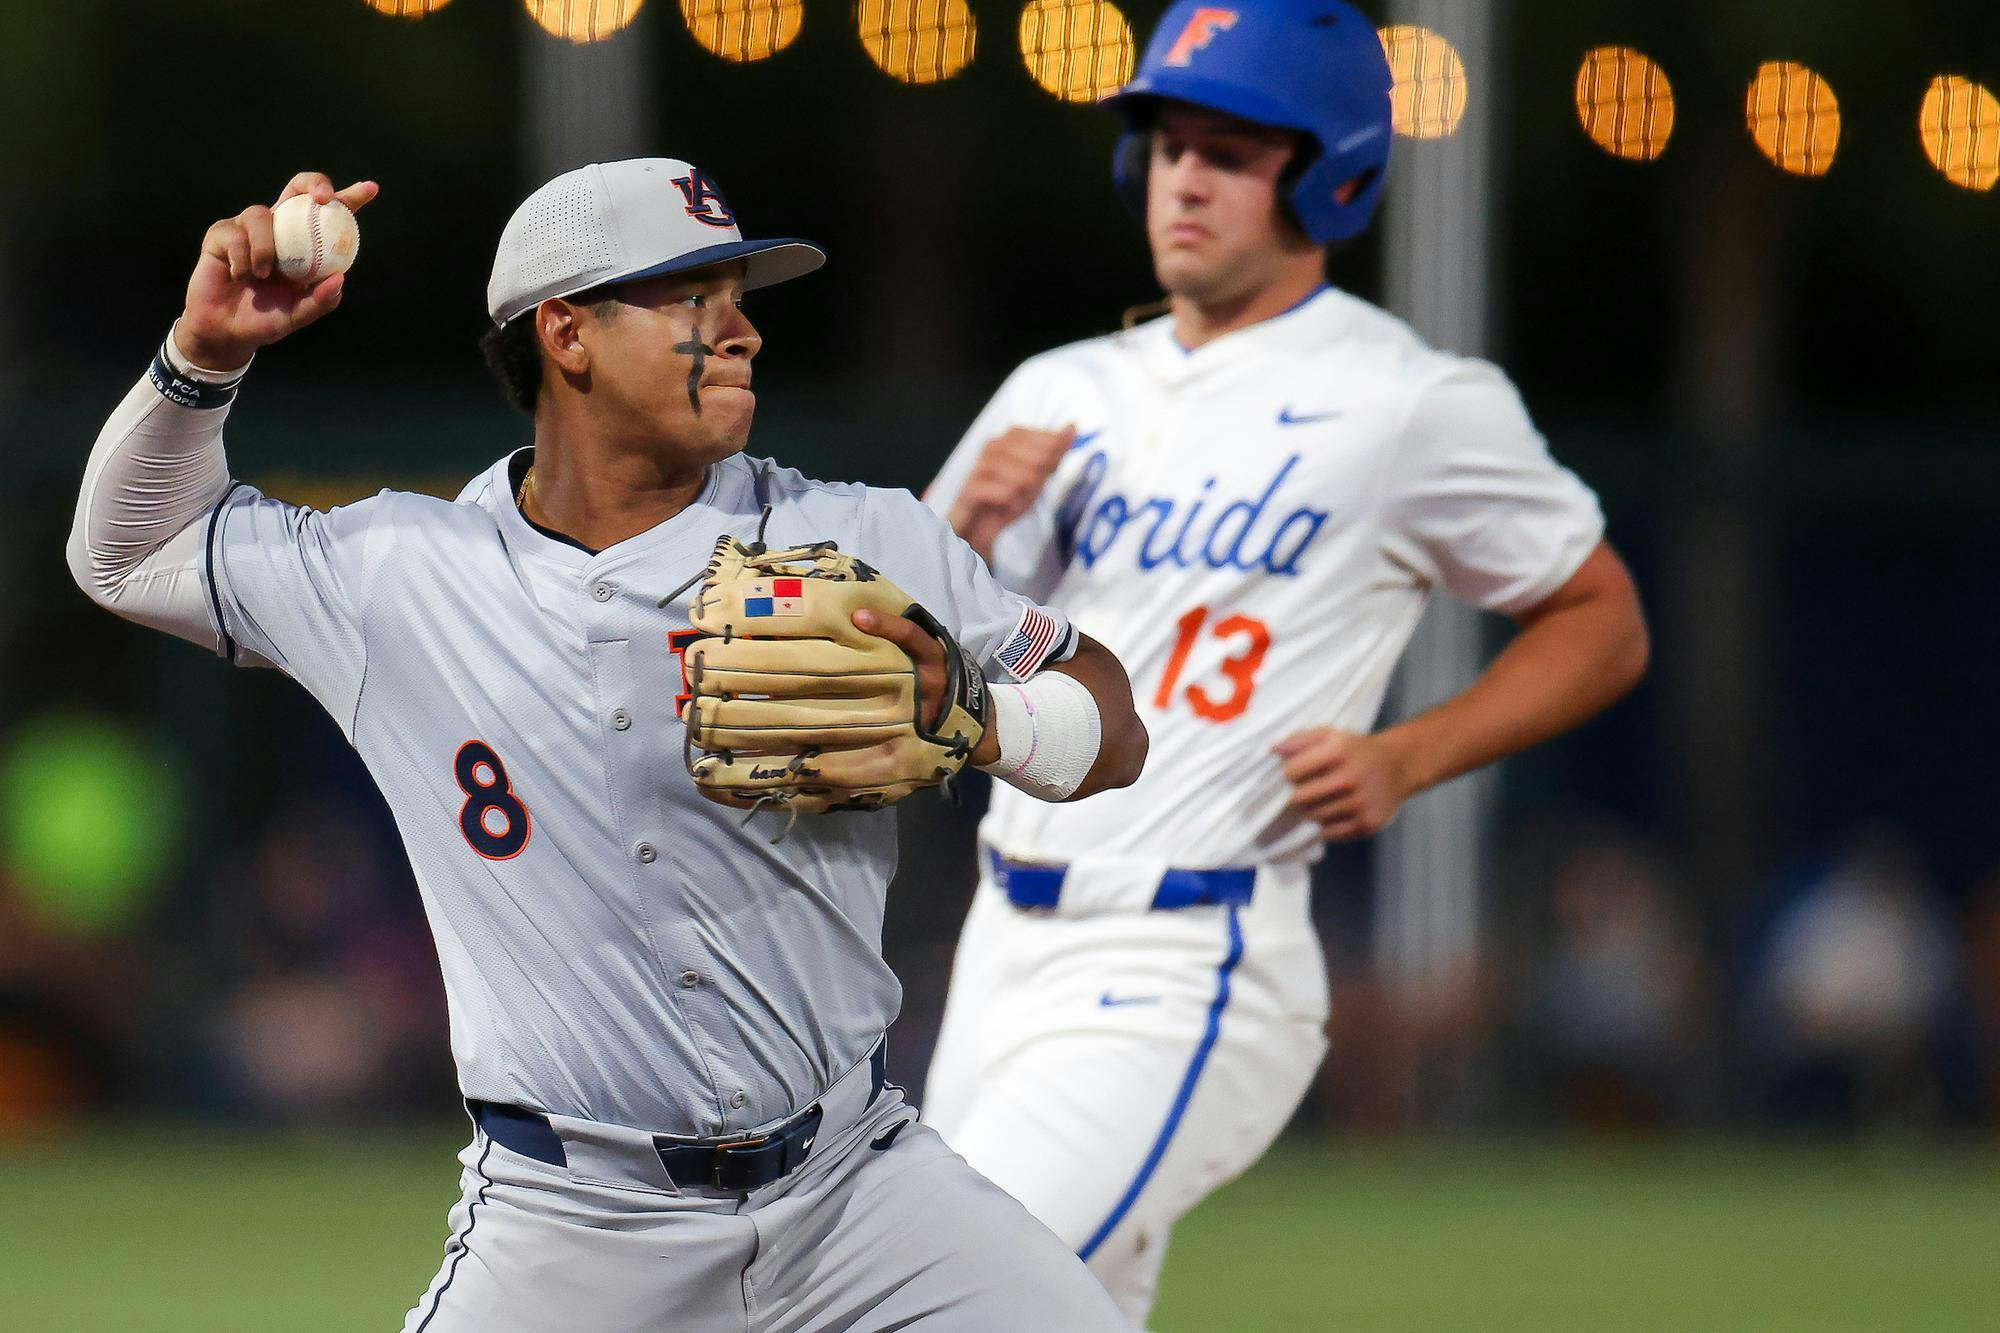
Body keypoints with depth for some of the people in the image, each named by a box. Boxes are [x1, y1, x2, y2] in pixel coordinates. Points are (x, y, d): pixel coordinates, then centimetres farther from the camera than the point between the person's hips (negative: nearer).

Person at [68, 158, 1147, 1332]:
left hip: (857, 1184, 1)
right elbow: (130, 551, 15)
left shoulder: (862, 545, 1)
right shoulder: (394, 575, 1)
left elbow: (1113, 733, 5)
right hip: (569, 1225, -1)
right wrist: (207, 353, -1)